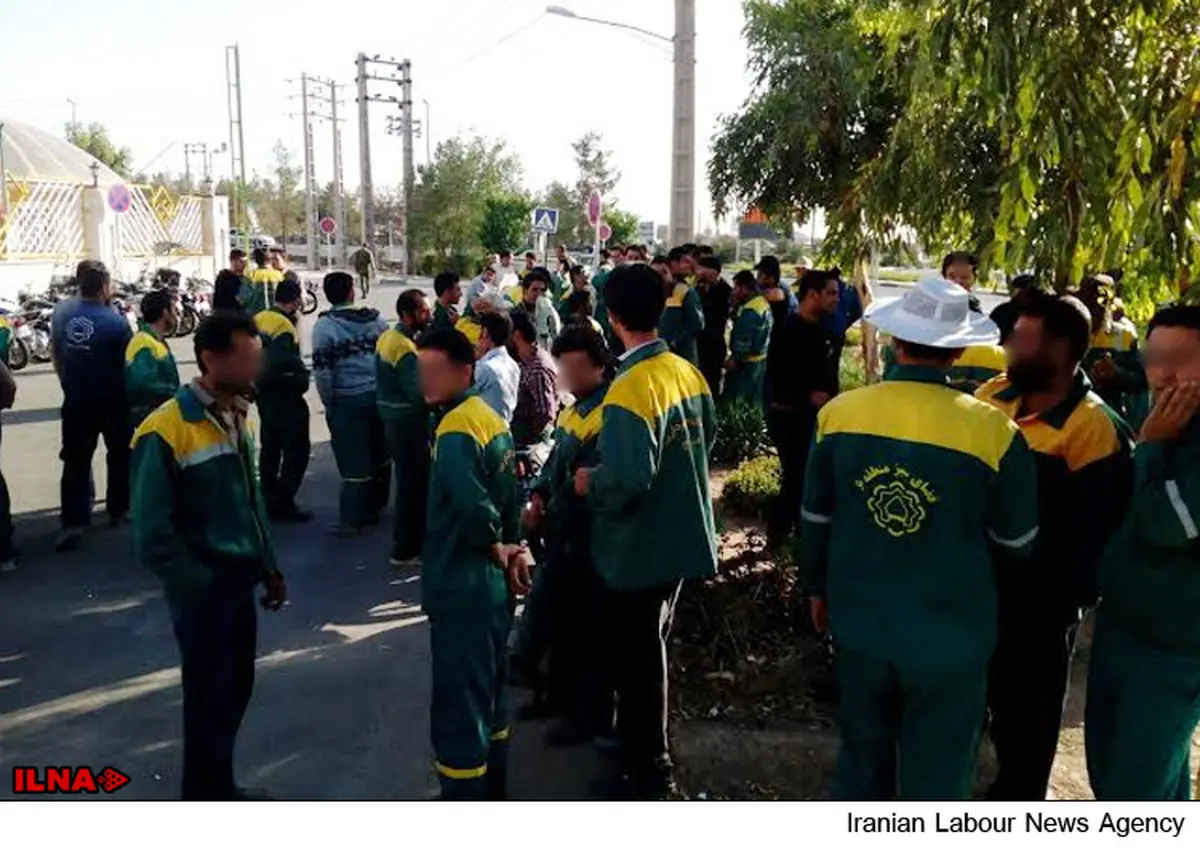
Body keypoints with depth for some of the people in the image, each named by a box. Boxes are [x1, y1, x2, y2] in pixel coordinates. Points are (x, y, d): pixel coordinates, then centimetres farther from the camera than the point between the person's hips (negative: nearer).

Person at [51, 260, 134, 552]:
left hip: (76, 401, 3)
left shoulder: (61, 311, -5)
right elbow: (129, 362, -13)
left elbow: (55, 352, 6)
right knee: (120, 455, 17)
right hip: (113, 401, -3)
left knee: (76, 461, 7)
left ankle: (73, 523, 3)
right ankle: (118, 510, 26)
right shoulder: (115, 321, -20)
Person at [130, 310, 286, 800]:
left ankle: (220, 790, 39)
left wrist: (268, 567, 13)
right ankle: (206, 800, 28)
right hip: (204, 590, -8)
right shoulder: (167, 431, -21)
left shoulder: (235, 417, 5)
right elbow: (154, 534, -19)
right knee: (209, 697, 7)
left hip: (240, 582, 8)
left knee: (236, 688, 19)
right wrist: (198, 589, -14)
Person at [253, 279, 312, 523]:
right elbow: (288, 365, -29)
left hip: (264, 391, 10)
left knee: (271, 447, 17)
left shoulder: (259, 320, 7)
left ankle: (271, 501, 26)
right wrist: (302, 378, -12)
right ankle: (283, 504, -2)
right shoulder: (284, 326, -21)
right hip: (284, 395, -10)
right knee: (297, 449, -2)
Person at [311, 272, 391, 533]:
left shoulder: (325, 326, -9)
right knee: (379, 454, 16)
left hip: (348, 401, -4)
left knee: (354, 461, 0)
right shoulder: (376, 320, 6)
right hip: (380, 396, 4)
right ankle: (374, 508, 29)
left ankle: (352, 520, 6)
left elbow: (322, 370, -11)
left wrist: (329, 403, 0)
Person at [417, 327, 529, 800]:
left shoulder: (456, 429, -21)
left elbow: (474, 507, -32)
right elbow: (508, 494, 13)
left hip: (461, 589, -10)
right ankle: (491, 796, 38)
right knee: (488, 699, 22)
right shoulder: (489, 418, 8)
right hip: (491, 585, 10)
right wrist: (513, 547, 6)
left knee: (458, 713, 3)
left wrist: (494, 548, -15)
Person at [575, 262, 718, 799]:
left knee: (638, 655, 10)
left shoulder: (629, 390, -27)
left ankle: (649, 768, 28)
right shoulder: (687, 371, -1)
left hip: (639, 547, -8)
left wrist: (589, 483, -14)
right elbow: (707, 435, 14)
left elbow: (626, 480, -32)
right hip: (681, 536, 8)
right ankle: (644, 743, 44)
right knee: (652, 646, 25)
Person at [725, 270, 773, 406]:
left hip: (747, 361, -10)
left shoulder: (750, 310, -22)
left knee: (740, 401, -3)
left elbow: (744, 340, -24)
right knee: (754, 400, 16)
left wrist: (734, 358, -14)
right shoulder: (762, 302, 10)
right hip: (760, 359, 10)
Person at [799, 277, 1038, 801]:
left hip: (860, 623, 3)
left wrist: (817, 587, 18)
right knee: (935, 781, 16)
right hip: (951, 636, -2)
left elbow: (815, 517, 2)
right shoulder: (992, 430, -17)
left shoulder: (840, 413, -10)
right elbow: (1018, 543, -3)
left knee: (862, 763, 23)